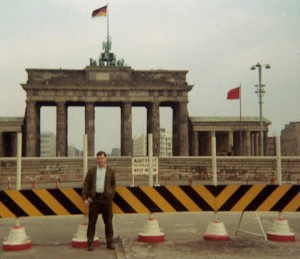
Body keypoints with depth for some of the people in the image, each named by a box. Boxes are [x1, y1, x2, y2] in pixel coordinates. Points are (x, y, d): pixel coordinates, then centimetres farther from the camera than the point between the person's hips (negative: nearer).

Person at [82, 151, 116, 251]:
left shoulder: (111, 171, 7)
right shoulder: (91, 170, 6)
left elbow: (113, 185, 13)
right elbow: (86, 185, 4)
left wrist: (111, 196, 0)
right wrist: (85, 198, -4)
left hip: (106, 198, 0)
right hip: (94, 198, 0)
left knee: (108, 222, 4)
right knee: (92, 221, 2)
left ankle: (110, 243, 12)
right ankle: (90, 243, 9)